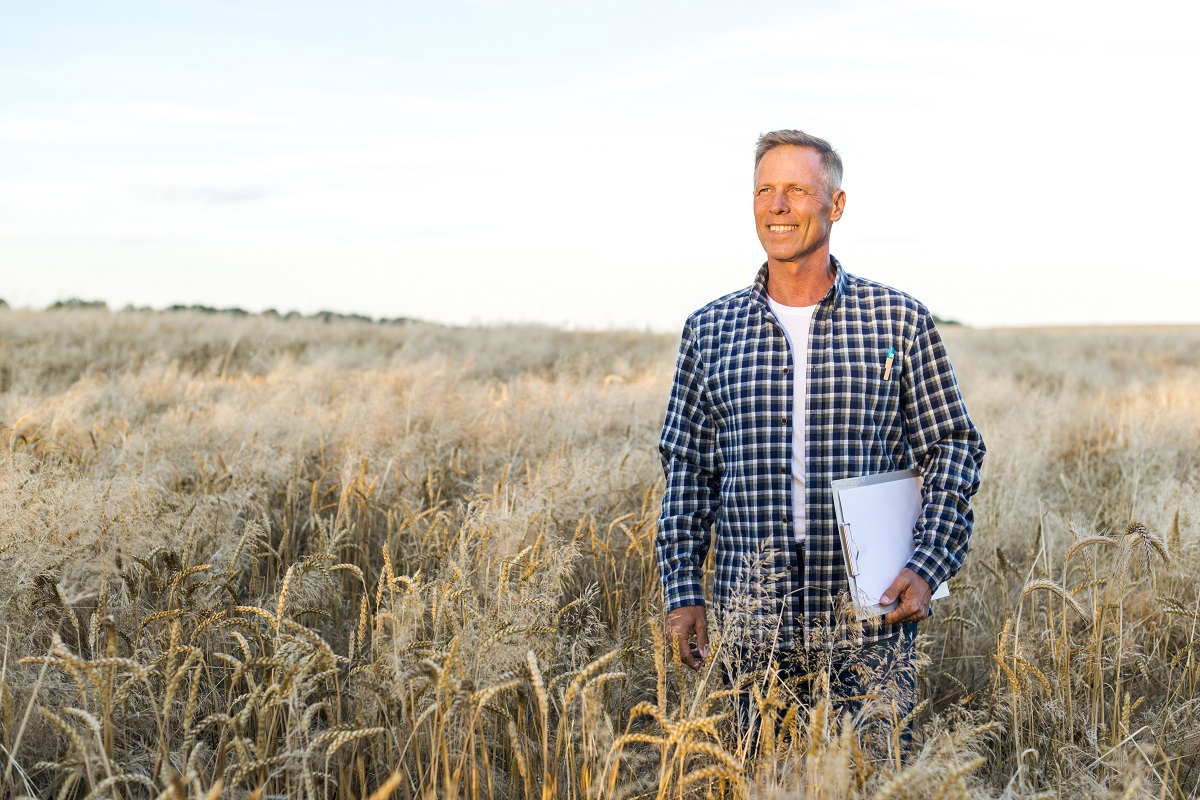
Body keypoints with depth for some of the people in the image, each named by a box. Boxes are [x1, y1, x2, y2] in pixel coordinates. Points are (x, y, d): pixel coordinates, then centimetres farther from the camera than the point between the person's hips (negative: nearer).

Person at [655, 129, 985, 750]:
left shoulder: (899, 321, 2)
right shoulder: (708, 331, 7)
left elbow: (952, 445, 4)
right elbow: (686, 467, 9)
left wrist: (927, 566, -8)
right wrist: (682, 592, 3)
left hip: (869, 618, -1)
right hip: (751, 623, 2)